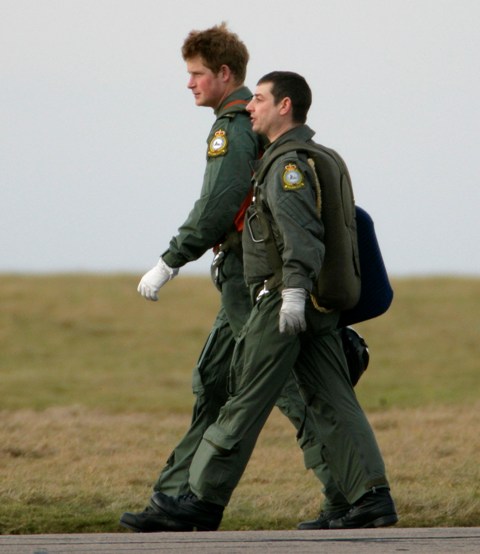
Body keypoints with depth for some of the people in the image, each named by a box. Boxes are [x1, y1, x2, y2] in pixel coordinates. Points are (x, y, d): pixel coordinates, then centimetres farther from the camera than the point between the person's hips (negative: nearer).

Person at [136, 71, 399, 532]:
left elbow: (301, 228, -26)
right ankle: (372, 498, -7)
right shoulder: (314, 157, 19)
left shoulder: (288, 162, -12)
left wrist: (294, 288, -34)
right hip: (319, 306, 9)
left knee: (246, 402, -2)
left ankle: (205, 500, 4)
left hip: (283, 304, -9)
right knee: (333, 403, 2)